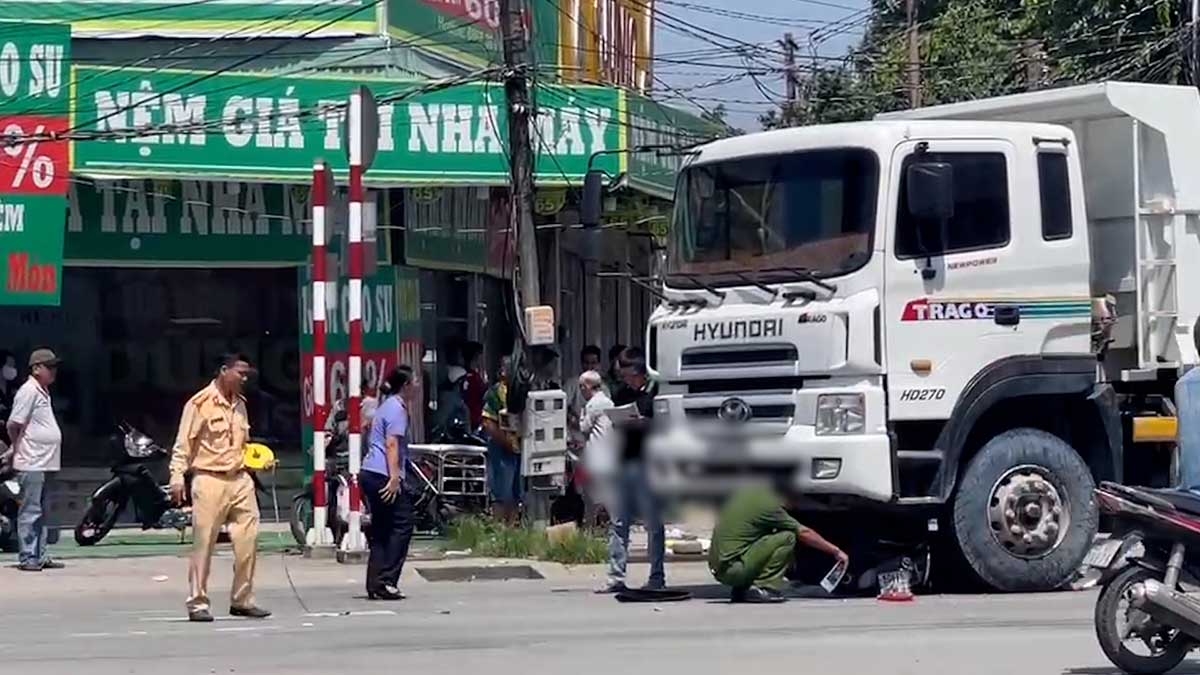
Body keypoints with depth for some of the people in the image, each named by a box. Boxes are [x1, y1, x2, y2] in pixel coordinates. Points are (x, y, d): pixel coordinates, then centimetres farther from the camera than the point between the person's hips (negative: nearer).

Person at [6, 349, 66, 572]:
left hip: (45, 463, 9)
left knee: (40, 512, 13)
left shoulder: (42, 392, 16)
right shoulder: (29, 391, -13)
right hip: (31, 464, -9)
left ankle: (41, 556, 18)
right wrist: (18, 448, -3)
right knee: (30, 512, -6)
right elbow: (13, 425, -15)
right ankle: (28, 558, -4)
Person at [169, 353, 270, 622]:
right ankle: (198, 603, 4)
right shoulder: (200, 404, -7)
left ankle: (242, 600, 11)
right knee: (203, 544, -2)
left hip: (240, 479, 7)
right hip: (210, 481, -7)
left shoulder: (239, 404, 15)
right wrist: (177, 478, -16)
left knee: (248, 540, 2)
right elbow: (183, 445, -8)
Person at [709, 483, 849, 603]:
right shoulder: (767, 503, -11)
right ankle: (764, 587, -11)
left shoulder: (746, 492, 13)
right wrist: (836, 551, 7)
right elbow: (804, 533, -3)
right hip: (733, 569, -9)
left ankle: (740, 590, 12)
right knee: (787, 538, -8)